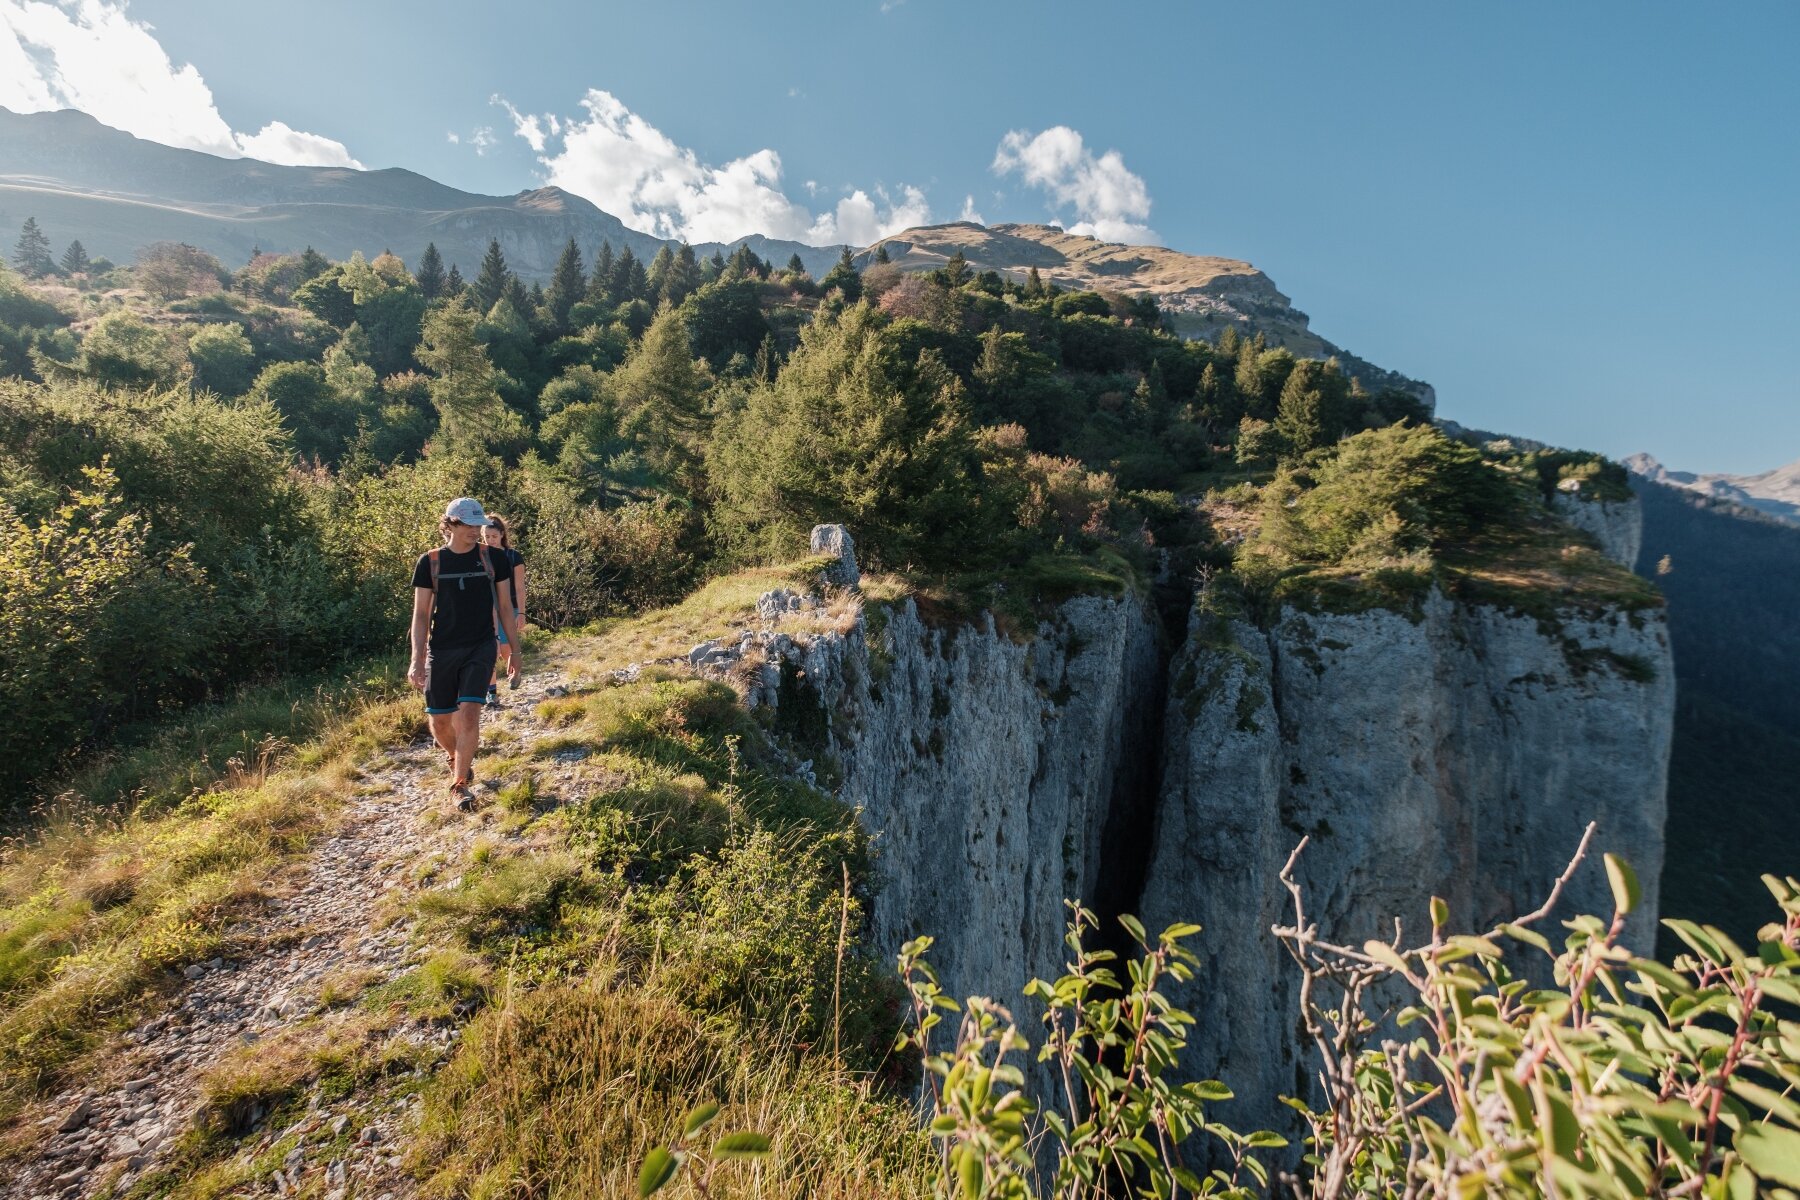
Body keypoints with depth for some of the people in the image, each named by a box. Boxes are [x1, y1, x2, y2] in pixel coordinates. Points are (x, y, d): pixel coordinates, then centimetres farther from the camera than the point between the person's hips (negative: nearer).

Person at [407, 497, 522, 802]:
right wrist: (417, 659, -6)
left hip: (481, 647, -1)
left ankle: (460, 784, 2)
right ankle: (455, 758, 39)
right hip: (441, 650, 1)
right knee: (440, 721, 6)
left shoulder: (493, 559, 0)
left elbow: (504, 606, 7)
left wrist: (516, 649, 8)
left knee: (469, 713, -13)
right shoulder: (429, 562, -1)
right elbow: (421, 614, 0)